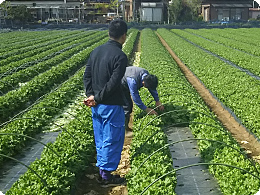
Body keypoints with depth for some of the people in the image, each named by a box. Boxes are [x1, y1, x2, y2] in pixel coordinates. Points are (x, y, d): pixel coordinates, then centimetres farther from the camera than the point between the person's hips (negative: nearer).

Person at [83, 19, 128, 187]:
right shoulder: (120, 56, -18)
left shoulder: (96, 51, 7)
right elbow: (113, 83, -23)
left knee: (101, 139, 17)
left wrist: (91, 95, -3)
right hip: (111, 106, -8)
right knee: (112, 140, 4)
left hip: (97, 106, 8)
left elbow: (87, 75, 6)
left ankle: (102, 172, 28)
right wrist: (97, 99, -14)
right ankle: (107, 176, 14)